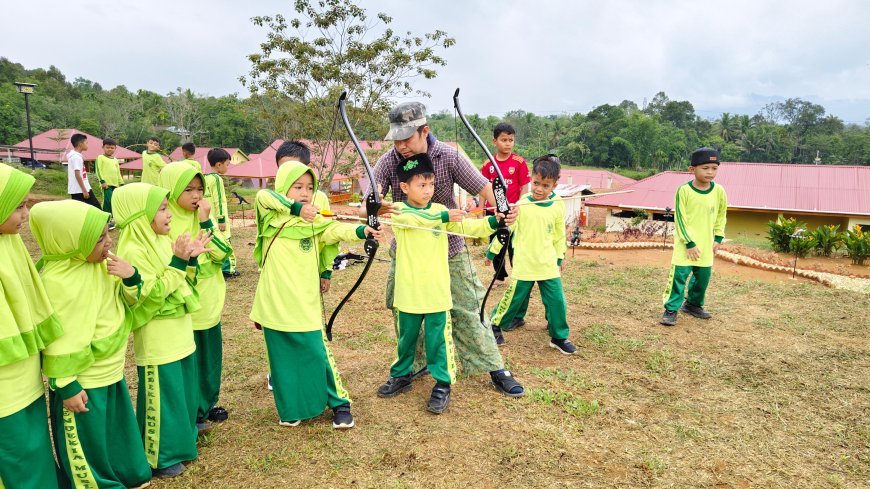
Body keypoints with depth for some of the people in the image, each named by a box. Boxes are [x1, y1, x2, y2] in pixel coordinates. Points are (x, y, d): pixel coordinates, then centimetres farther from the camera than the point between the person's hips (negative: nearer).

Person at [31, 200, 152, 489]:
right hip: (82, 379, -7)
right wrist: (67, 387, -16)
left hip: (112, 369, 8)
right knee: (88, 441, 10)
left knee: (120, 428, 24)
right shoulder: (56, 282, -24)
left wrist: (131, 278, -14)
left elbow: (129, 301, 8)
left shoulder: (103, 261, -4)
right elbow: (56, 341, -21)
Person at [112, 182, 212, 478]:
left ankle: (178, 444, 37)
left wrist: (190, 260, -3)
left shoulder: (163, 242, 7)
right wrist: (177, 262, -27)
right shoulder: (133, 250, -19)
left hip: (180, 334, 9)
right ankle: (159, 457, 21)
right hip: (157, 340, -8)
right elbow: (151, 295, -25)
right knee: (162, 398, 4)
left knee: (183, 392, 19)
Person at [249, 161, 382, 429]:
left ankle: (339, 403, 19)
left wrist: (361, 230, -34)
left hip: (306, 303, 0)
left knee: (317, 353, 2)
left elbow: (336, 230, -16)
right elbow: (263, 195, -20)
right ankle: (290, 408, 31)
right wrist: (295, 207, -30)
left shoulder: (315, 221, 2)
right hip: (276, 304, 0)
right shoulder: (271, 216, 0)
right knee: (283, 356, 12)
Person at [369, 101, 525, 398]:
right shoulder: (388, 163, -12)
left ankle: (495, 370, 18)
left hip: (449, 251, -2)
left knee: (467, 312, 4)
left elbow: (483, 187, -15)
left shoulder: (449, 158, -15)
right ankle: (415, 365, 35)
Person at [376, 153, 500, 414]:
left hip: (437, 291, 0)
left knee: (437, 338, 6)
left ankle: (442, 385, 19)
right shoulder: (399, 211, -4)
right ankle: (401, 376, 36)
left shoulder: (441, 211, 2)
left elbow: (467, 226, -8)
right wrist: (444, 217, -33)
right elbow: (411, 219, -26)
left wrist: (493, 221, -23)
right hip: (408, 292, 0)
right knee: (406, 336, 17)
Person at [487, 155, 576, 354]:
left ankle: (559, 337, 24)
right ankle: (494, 327, 29)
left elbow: (559, 235, 10)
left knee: (557, 301, 5)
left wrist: (560, 258, 15)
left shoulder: (558, 206, -3)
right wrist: (492, 251, 2)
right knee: (513, 299, 8)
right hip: (524, 265, -2)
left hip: (549, 265, 3)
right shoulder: (522, 203, -11)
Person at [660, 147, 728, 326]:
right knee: (678, 276, -8)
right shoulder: (684, 191, -13)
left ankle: (693, 304, 34)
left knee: (703, 277, 13)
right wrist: (689, 243, -15)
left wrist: (718, 238, 7)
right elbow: (680, 219, -12)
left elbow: (721, 216, 14)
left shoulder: (719, 191, -1)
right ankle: (671, 309, 3)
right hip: (685, 245, -4)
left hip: (706, 246, 5)